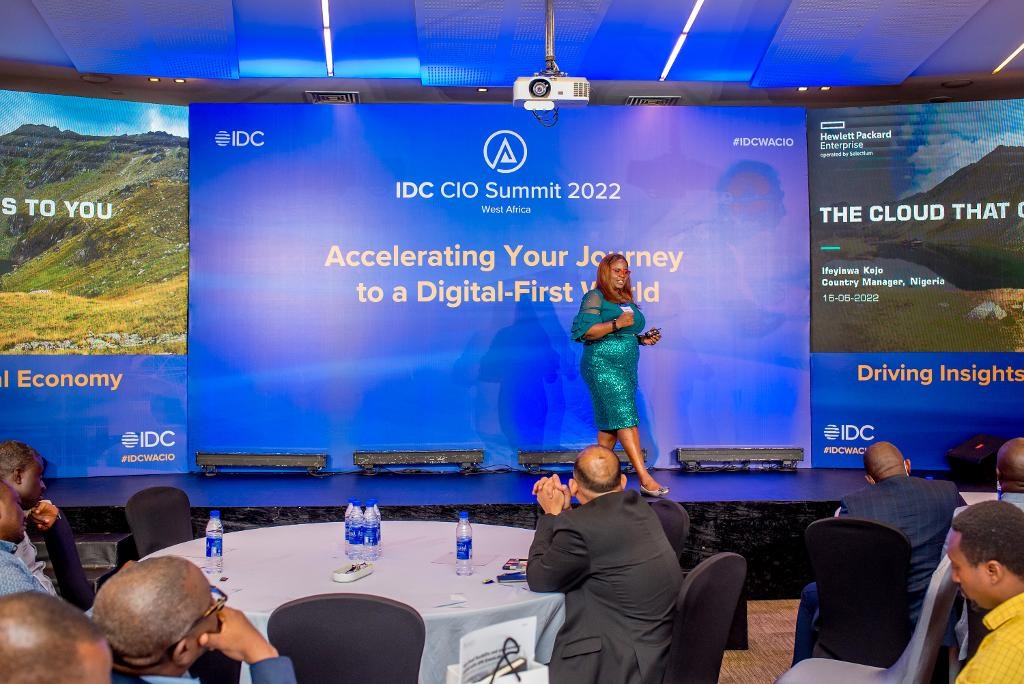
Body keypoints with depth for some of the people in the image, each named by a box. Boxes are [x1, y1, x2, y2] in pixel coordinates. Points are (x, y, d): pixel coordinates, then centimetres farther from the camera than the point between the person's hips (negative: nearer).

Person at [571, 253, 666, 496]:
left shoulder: (626, 300, 19)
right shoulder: (595, 297, -5)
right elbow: (584, 331, -17)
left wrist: (642, 339, 9)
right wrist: (617, 324, -22)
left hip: (626, 367, 8)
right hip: (603, 366, -8)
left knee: (611, 423, 8)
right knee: (625, 418, -14)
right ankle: (645, 478, -17)